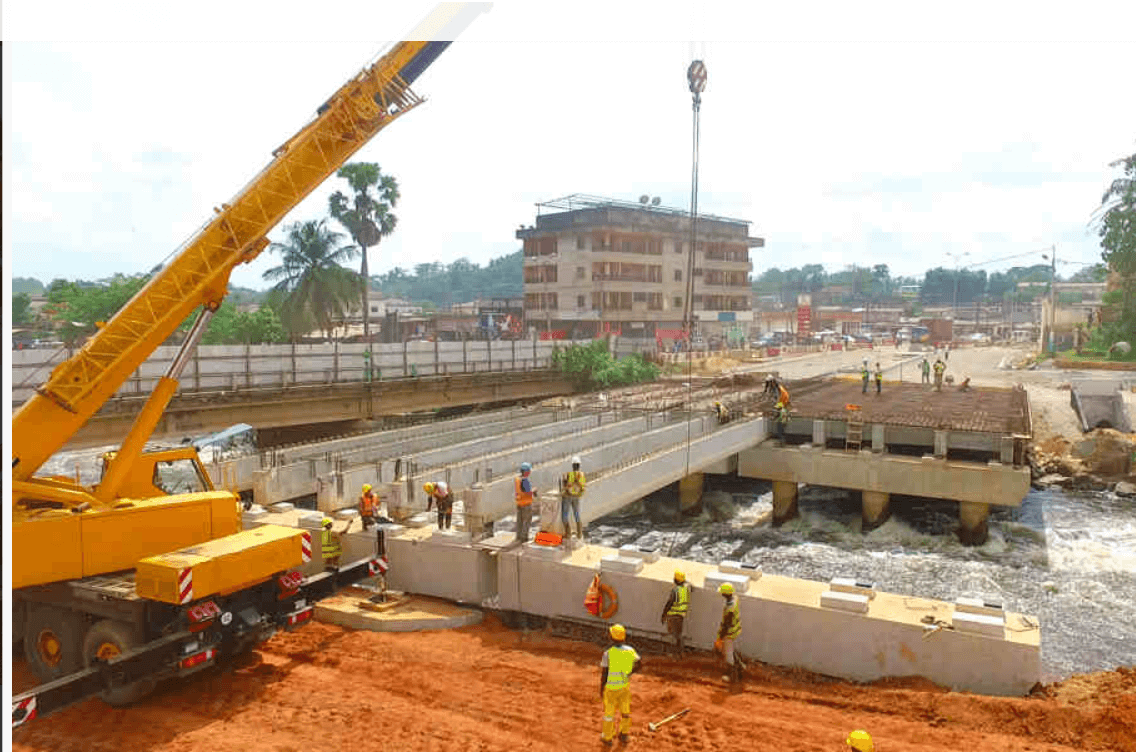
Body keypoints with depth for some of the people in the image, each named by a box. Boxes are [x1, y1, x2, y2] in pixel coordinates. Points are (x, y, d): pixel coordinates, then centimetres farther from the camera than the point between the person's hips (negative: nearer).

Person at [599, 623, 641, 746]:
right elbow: (637, 664, 3)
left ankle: (607, 738, 30)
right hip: (625, 685, 3)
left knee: (609, 712, 15)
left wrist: (601, 689, -5)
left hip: (611, 688, -3)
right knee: (625, 710, 22)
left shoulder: (608, 653, -26)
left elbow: (604, 674, -19)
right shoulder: (630, 650, -14)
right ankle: (625, 735, 38)